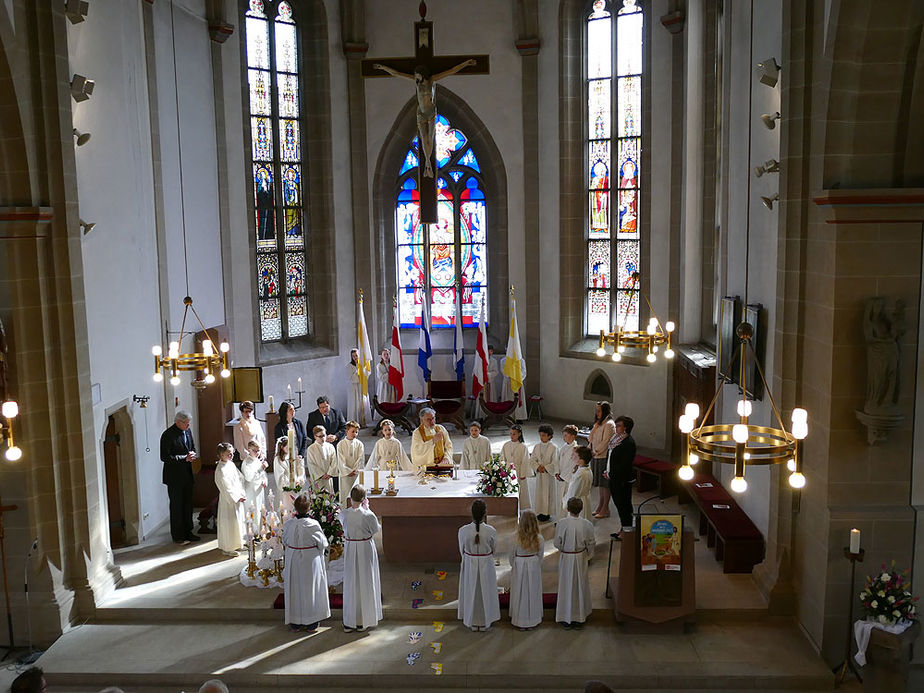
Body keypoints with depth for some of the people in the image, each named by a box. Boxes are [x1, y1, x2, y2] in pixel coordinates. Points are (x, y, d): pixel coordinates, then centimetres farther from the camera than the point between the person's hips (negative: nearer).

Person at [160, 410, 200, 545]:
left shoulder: (187, 431, 6)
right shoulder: (168, 435, -17)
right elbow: (165, 457, -20)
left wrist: (192, 454, -5)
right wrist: (185, 458, -20)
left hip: (187, 474, 7)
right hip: (174, 477, -7)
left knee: (188, 504, 14)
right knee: (176, 506, 2)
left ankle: (187, 532, 25)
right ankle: (177, 537, 12)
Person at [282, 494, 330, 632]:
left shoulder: (288, 524, -12)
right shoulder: (313, 524, -20)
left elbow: (284, 542, 4)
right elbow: (323, 544, -10)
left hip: (293, 562, 2)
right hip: (310, 561, -2)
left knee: (294, 589, 15)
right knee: (310, 589, 12)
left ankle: (295, 623, 25)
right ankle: (311, 623, 21)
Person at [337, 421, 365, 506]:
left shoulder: (359, 444, 2)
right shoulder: (340, 444, -1)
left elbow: (361, 459, -1)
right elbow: (341, 461, -4)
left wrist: (355, 470, -9)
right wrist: (348, 471, -10)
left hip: (357, 473, 1)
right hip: (345, 473, -1)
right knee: (344, 494, 1)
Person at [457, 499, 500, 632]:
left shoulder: (463, 531, -21)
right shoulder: (491, 531, -23)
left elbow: (462, 550, -5)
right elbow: (494, 548, -4)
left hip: (469, 566, 1)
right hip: (486, 566, -1)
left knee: (471, 592, 20)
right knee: (485, 591, 20)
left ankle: (472, 622, 35)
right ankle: (485, 622, 35)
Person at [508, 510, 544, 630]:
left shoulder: (516, 539, -20)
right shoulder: (539, 539, -14)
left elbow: (512, 556, -8)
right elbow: (540, 556, -3)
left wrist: (513, 566, 11)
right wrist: (537, 568, 12)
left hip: (519, 567, -2)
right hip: (534, 567, 2)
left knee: (520, 593, 12)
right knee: (533, 592, 15)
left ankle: (520, 621, 21)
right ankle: (533, 619, 26)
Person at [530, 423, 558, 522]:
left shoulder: (554, 447, -10)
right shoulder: (536, 446, 4)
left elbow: (555, 463, -10)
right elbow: (532, 460, 5)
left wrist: (545, 468, -15)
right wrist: (538, 467, -12)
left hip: (549, 474, -4)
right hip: (539, 474, 4)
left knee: (548, 493, 1)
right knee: (539, 492, 9)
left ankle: (547, 513, 10)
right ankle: (540, 512, 20)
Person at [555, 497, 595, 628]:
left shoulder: (562, 523, -22)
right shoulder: (587, 524, -17)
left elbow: (557, 543, -12)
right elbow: (591, 543, -4)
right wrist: (588, 554, 15)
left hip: (566, 558, -1)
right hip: (581, 558, 1)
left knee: (566, 586, 14)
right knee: (580, 585, 18)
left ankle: (566, 618, 24)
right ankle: (580, 616, 31)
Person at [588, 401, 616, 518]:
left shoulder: (609, 424, -15)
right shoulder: (598, 423, 14)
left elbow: (605, 442, -19)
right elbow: (592, 439, 17)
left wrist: (596, 452, -16)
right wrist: (589, 449, 4)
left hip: (604, 457, -9)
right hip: (596, 457, 9)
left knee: (605, 484, -1)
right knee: (600, 483, 16)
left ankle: (605, 509, 6)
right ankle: (599, 507, 25)